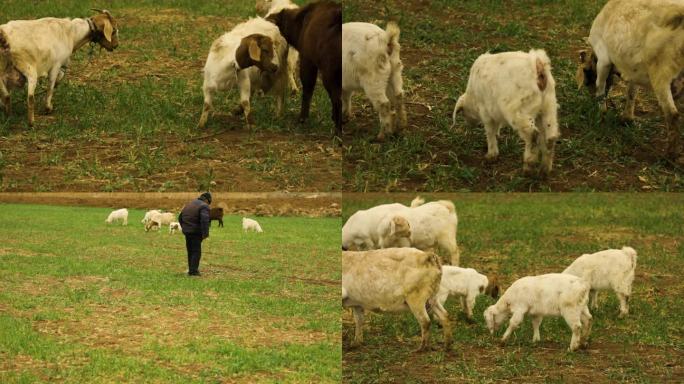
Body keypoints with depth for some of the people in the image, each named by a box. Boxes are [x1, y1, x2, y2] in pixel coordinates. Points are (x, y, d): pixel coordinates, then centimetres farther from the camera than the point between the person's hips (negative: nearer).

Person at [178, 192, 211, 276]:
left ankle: (191, 270, 20)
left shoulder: (190, 204, 17)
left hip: (187, 232, 7)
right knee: (196, 252, -3)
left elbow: (180, 217, 22)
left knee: (190, 251, 15)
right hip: (196, 232, -7)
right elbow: (204, 220, -24)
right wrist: (205, 233, -22)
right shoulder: (204, 206, -9)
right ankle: (193, 271, -8)